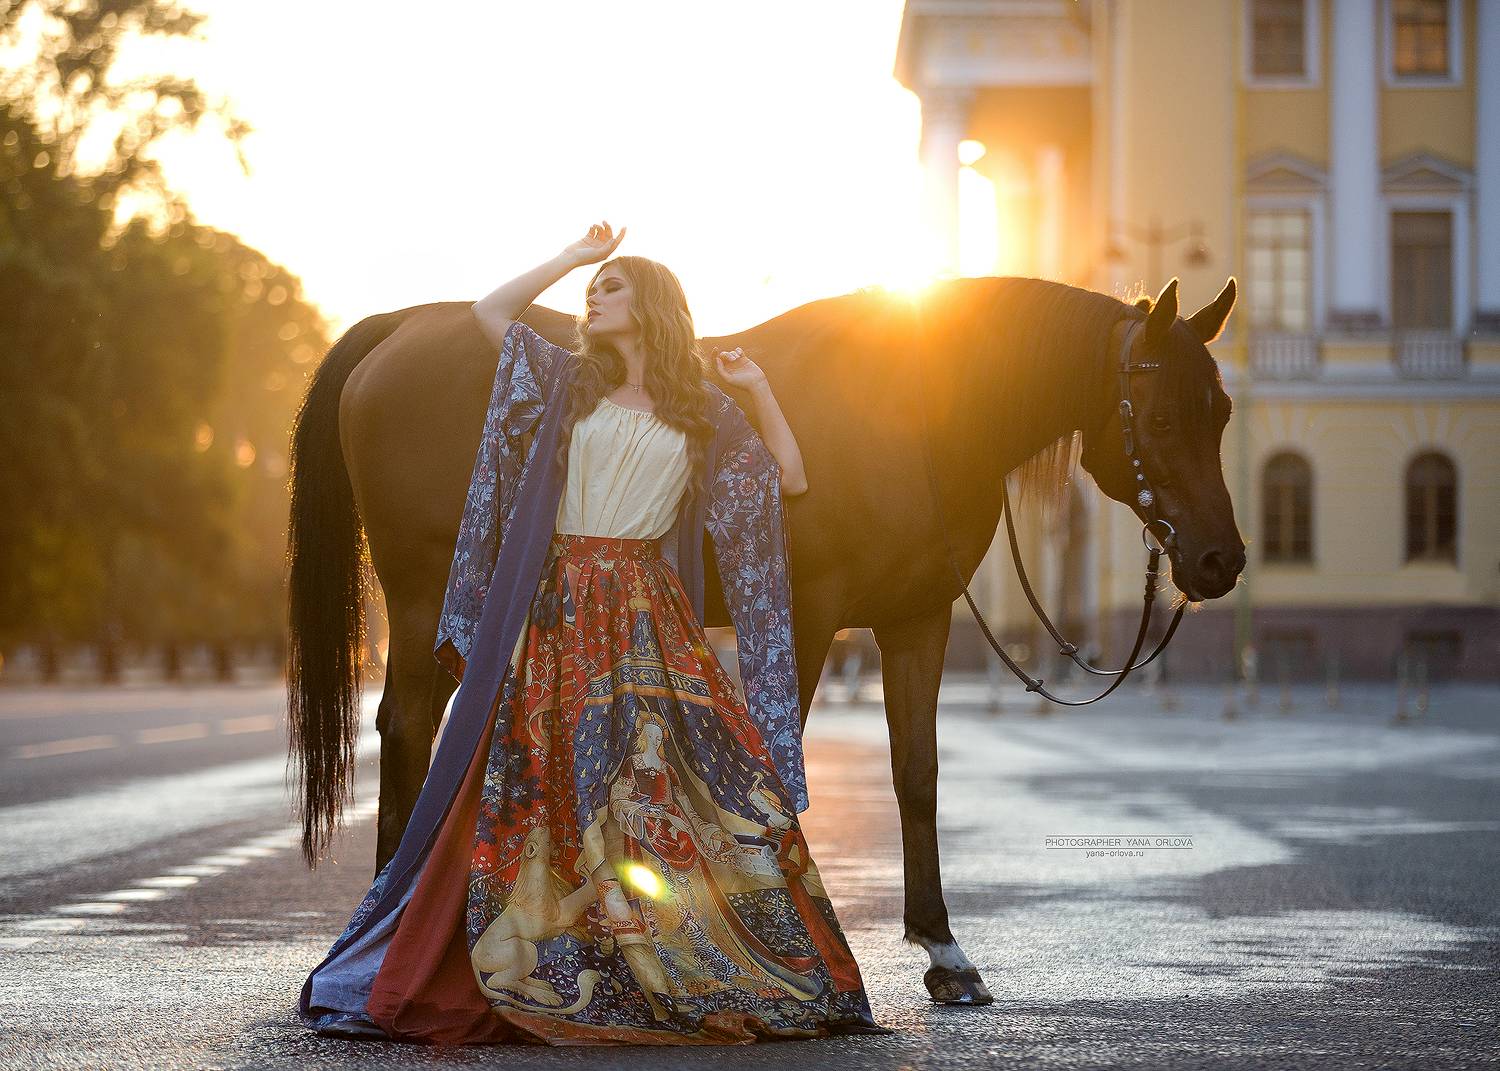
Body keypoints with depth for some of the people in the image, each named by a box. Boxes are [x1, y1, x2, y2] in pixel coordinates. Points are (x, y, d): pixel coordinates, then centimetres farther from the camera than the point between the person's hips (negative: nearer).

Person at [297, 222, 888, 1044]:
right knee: (550, 784, -1)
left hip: (650, 615, 0)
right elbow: (490, 313, 6)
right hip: (564, 612, 0)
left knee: (694, 768, -7)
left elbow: (789, 479, 12)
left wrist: (758, 389, 4)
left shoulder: (705, 415, 10)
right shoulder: (570, 382, 10)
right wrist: (574, 256, 8)